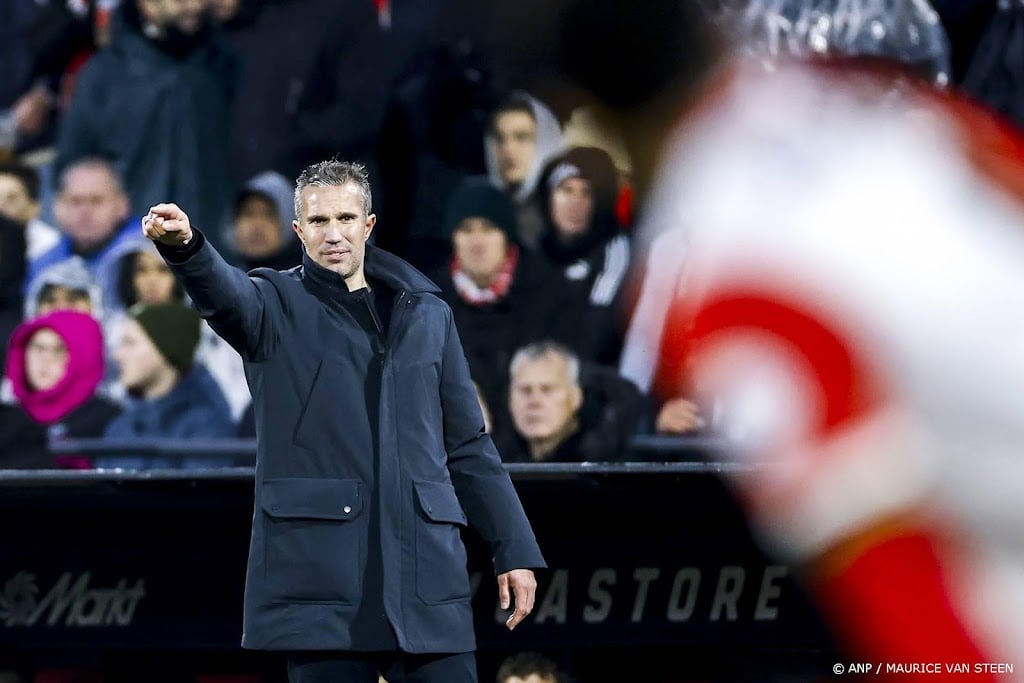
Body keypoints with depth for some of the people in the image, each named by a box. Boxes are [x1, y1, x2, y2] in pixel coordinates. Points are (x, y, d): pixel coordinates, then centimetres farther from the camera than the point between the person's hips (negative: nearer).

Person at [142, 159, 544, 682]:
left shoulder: (427, 315, 16)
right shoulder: (276, 306, 6)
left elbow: (468, 446, 18)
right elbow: (222, 292, -18)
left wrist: (513, 551, 11)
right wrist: (183, 246, -41)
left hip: (425, 572, 3)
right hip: (318, 574, -3)